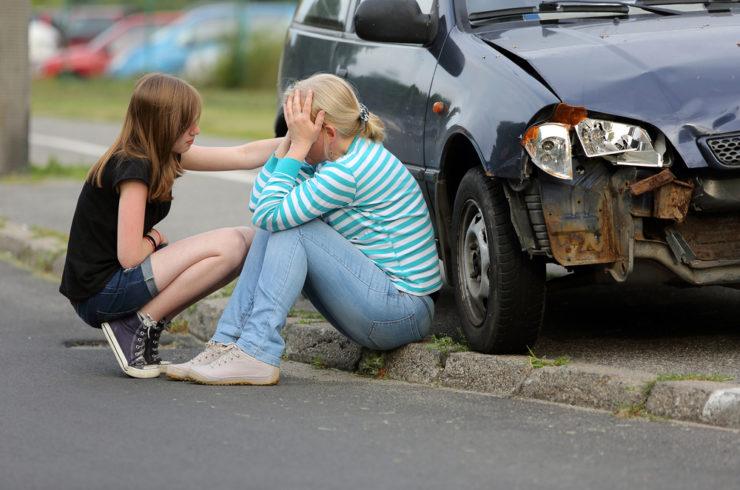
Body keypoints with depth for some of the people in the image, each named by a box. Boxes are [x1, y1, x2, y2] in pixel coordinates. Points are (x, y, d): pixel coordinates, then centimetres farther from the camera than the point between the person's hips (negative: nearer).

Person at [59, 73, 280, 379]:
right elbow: (129, 256, -22)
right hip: (99, 293, -9)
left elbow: (244, 155, 12)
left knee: (248, 241, 3)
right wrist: (153, 238, -2)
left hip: (119, 282, 9)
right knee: (228, 246, -18)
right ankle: (135, 326, -10)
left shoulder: (164, 156, 8)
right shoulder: (133, 167, -19)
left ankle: (148, 329, 4)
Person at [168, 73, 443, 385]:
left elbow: (269, 214, -22)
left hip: (403, 310, -10)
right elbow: (259, 204, 9)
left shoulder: (349, 171, -21)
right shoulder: (336, 159, 10)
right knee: (272, 229, 3)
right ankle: (227, 343, -5)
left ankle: (257, 353, -22)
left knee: (289, 226, -16)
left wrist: (298, 146, -17)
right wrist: (289, 143, 1)